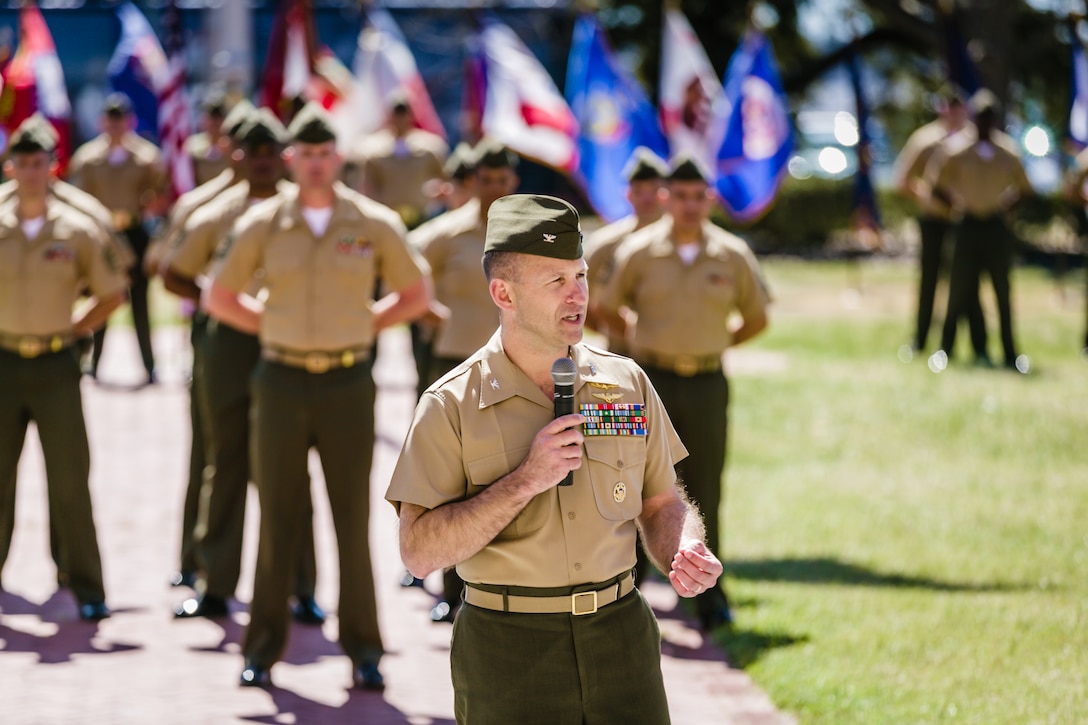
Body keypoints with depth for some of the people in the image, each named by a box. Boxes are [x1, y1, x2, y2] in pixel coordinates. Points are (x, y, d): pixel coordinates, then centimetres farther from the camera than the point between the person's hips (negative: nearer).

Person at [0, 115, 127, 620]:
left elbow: (111, 293, 11)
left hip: (56, 365, -1)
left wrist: (73, 329, 3)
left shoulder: (77, 231, 0)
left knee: (70, 481, -1)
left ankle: (86, 589, 4)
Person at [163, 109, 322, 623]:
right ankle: (216, 586, 13)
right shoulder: (215, 217, 5)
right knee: (226, 464, 7)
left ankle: (301, 589, 4)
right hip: (227, 344, 1)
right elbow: (174, 276, 16)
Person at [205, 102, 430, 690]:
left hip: (347, 382, 0)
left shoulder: (375, 225, 1)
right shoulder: (261, 226, 2)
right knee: (277, 516, 3)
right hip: (281, 381, 1)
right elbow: (220, 298, 12)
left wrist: (364, 326, 4)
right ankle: (263, 648, 9)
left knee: (352, 516, 0)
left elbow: (415, 295, 13)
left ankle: (363, 651, 8)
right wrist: (276, 328, 5)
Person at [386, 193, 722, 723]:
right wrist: (526, 480, -19)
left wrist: (683, 555, -8)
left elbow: (662, 504, 15)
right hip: (507, 654, -3)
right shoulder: (451, 406, -6)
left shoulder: (627, 384, 6)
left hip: (621, 638, 3)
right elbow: (419, 553, -13)